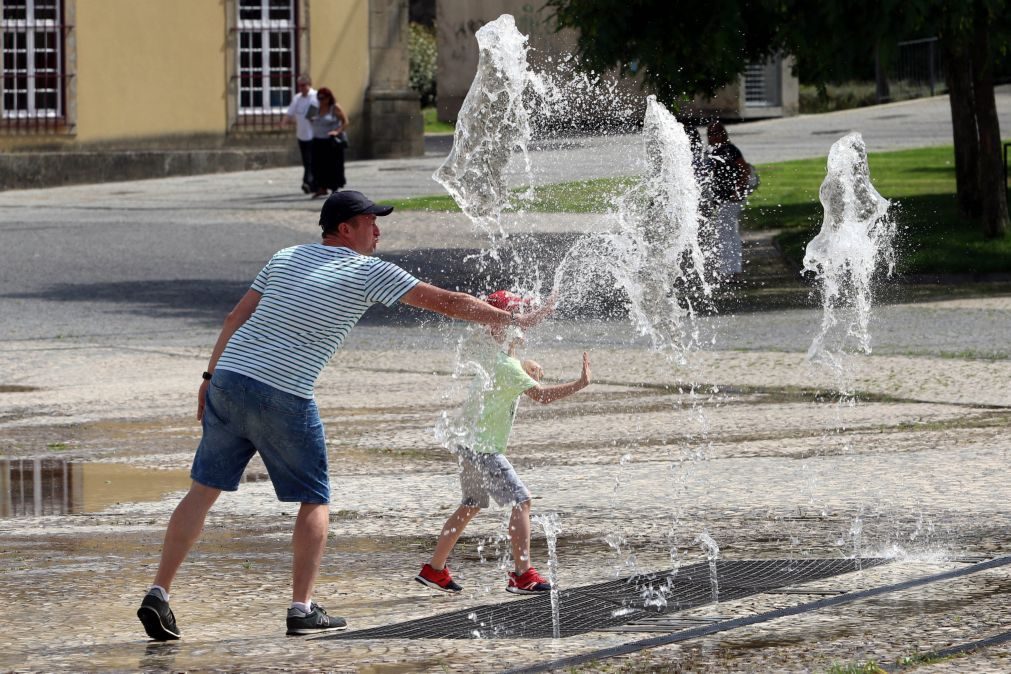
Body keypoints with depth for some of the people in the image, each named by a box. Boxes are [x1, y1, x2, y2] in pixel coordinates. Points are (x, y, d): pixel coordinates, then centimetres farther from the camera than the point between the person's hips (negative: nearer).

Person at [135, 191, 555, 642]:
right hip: (284, 397, -5)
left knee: (205, 489, 7)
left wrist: (211, 376, 19)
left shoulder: (285, 258, 18)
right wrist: (514, 319, 13)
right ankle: (302, 609, 4)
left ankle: (158, 594, 0)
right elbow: (446, 302, 5)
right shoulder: (369, 272, 3)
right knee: (314, 501, 10)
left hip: (228, 379, 5)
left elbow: (236, 318, 15)